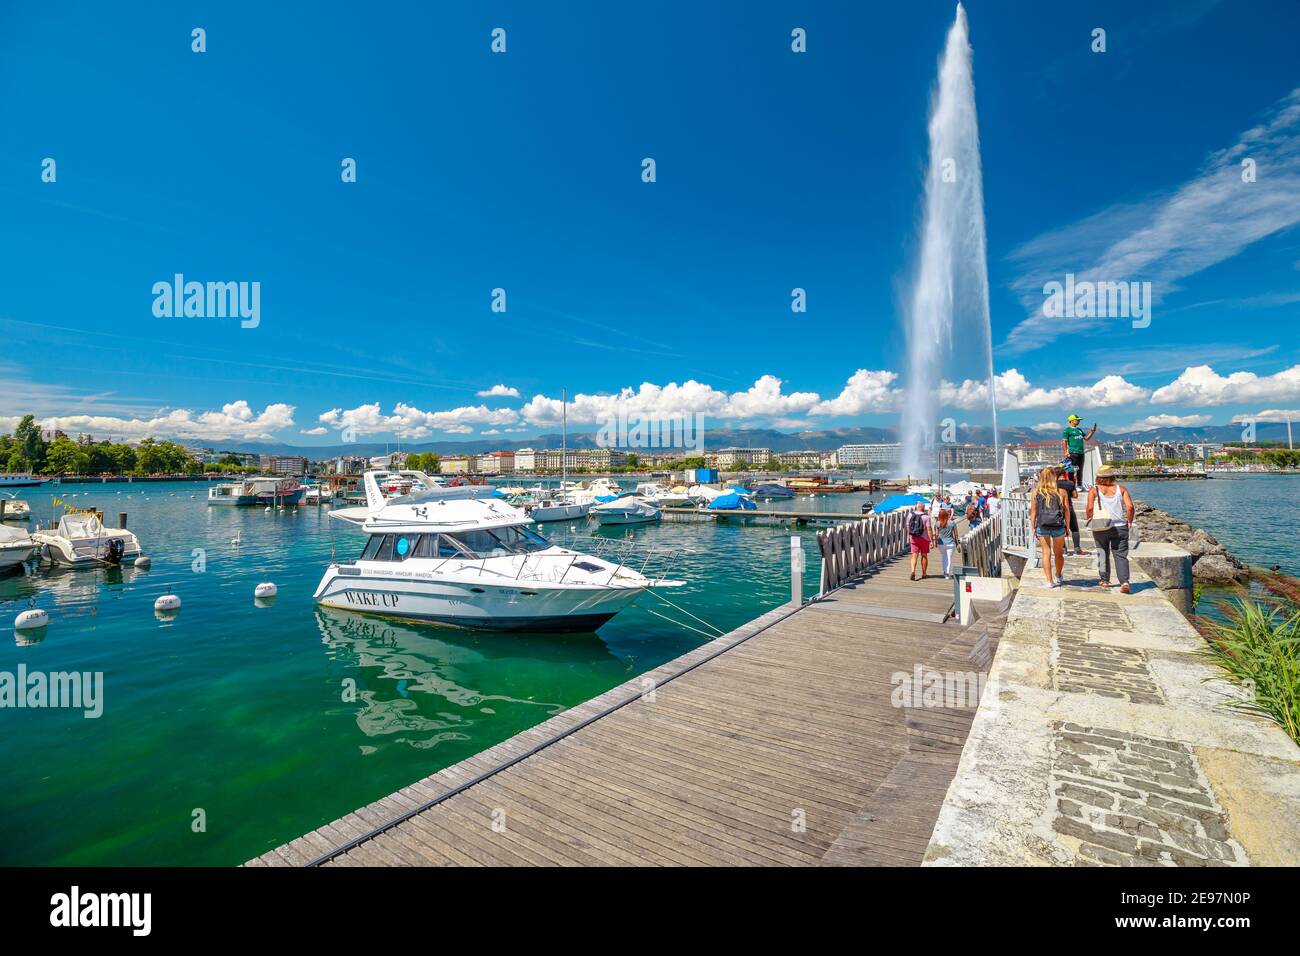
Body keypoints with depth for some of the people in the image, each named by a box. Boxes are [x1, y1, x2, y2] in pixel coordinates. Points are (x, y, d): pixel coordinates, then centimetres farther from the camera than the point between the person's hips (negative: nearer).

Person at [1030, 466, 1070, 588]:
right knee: (1058, 553, 17)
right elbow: (1066, 510, -1)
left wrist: (1033, 528, 6)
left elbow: (1033, 512, 0)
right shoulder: (1061, 491, -2)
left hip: (1042, 526, 0)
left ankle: (1049, 581, 3)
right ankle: (1058, 577, 35)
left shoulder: (1036, 492, -1)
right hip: (1058, 526, 0)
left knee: (1046, 553, 5)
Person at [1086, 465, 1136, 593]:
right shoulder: (1121, 489, 3)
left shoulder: (1094, 490, -2)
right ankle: (1124, 581, -12)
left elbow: (1090, 508, -13)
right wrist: (1130, 521, 6)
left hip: (1100, 528, -1)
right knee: (1121, 555, 2)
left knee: (1103, 554, 14)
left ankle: (1104, 580, 21)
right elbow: (1130, 506, -7)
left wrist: (1090, 520, 4)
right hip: (1120, 527, 1)